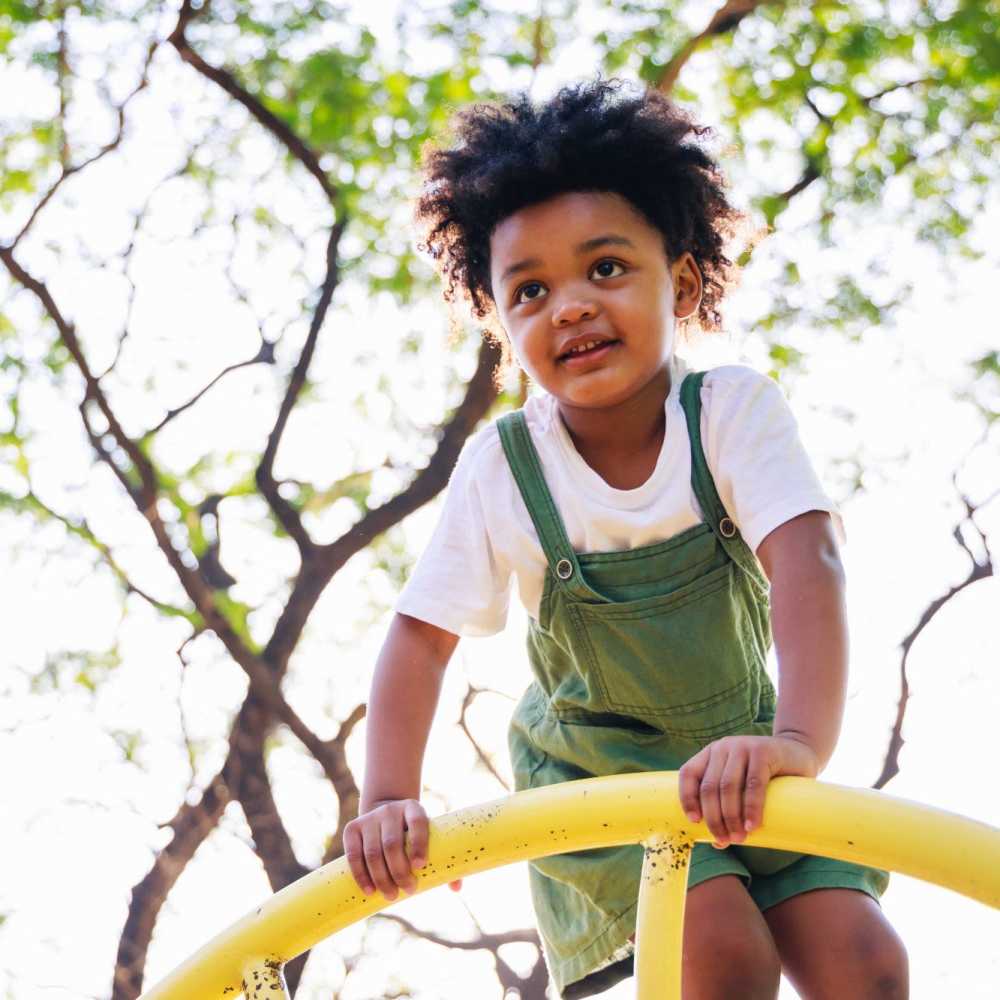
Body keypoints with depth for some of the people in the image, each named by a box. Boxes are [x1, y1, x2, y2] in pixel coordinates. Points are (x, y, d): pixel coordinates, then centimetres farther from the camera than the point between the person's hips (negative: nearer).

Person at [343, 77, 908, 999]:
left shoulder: (735, 410, -20)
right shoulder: (502, 468, -18)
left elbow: (805, 561, -34)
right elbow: (422, 632, -15)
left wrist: (799, 739, -51)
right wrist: (389, 799, -30)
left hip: (739, 753, 1)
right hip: (593, 771, -1)